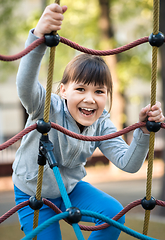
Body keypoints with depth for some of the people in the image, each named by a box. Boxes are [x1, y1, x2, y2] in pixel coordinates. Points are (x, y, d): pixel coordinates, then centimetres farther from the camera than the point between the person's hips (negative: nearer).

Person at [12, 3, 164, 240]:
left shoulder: (101, 125, -13)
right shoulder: (49, 108, -29)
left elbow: (128, 163, -19)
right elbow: (26, 87, -52)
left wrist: (143, 131, -39)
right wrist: (39, 36, -70)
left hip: (70, 188, 4)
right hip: (32, 194, -4)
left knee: (114, 213, -14)